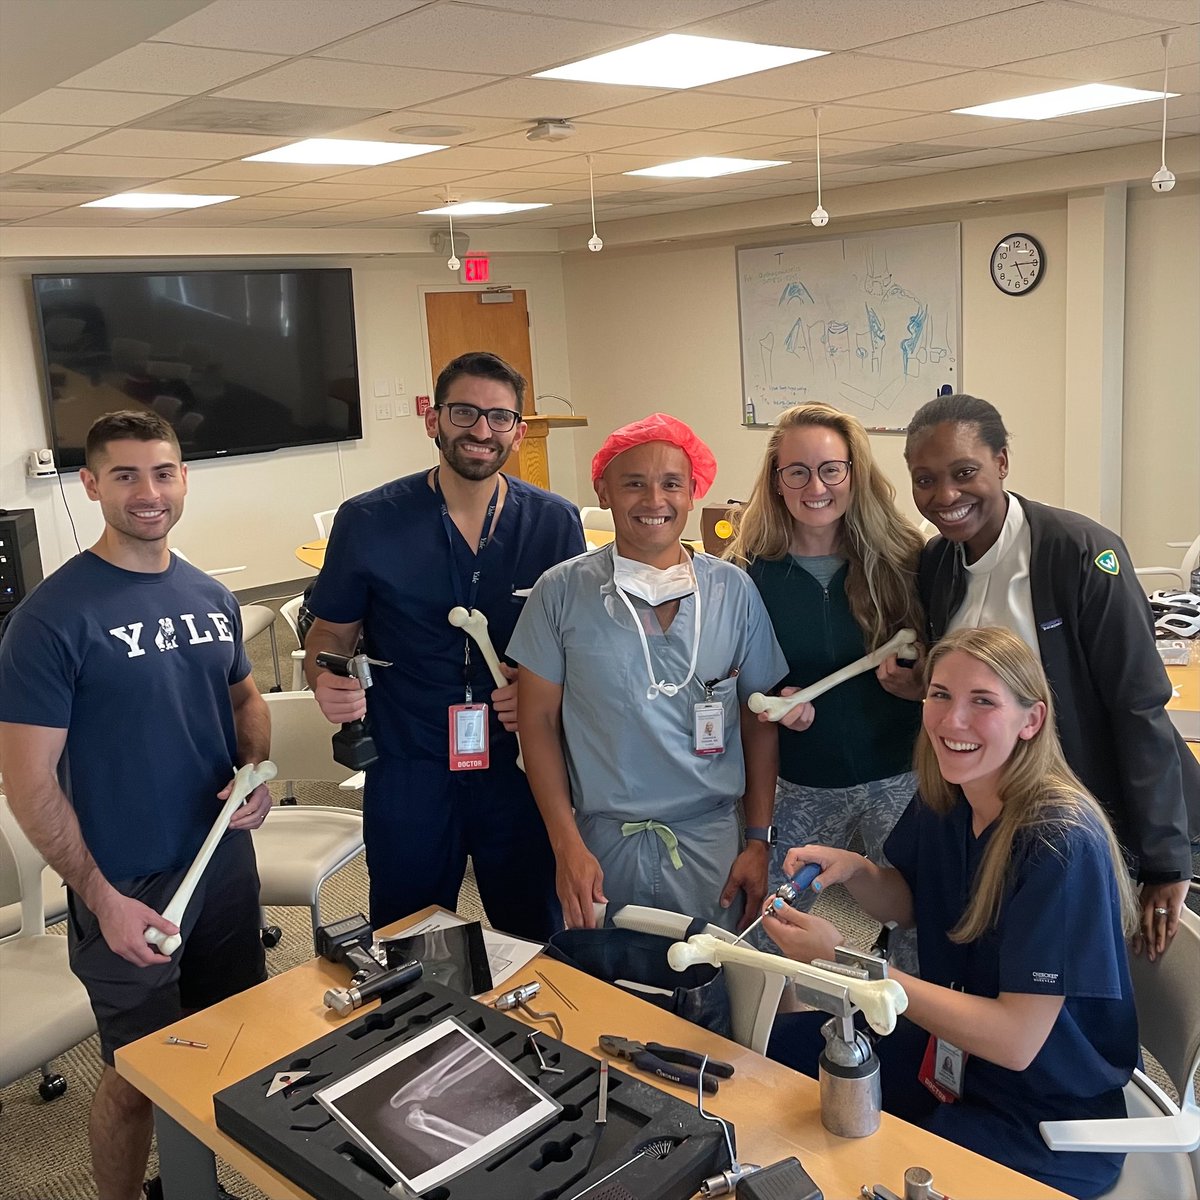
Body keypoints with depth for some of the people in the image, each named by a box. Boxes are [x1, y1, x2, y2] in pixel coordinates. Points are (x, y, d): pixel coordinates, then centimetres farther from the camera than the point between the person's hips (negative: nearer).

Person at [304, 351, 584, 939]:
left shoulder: (555, 523, -3)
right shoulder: (366, 522, -7)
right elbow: (330, 631, 4)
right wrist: (325, 681, -18)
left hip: (523, 765, 1)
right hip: (408, 774, -1)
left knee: (534, 943, 18)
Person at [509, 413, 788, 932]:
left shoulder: (733, 591, -1)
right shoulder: (561, 592, -5)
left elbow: (759, 720, 5)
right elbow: (539, 720, -1)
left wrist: (758, 840, 2)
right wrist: (567, 845, -7)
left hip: (710, 842, 1)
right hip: (600, 840, -1)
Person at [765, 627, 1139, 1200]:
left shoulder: (1062, 841, -28)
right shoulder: (943, 799, -6)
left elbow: (1015, 1042, -30)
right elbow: (909, 906, 12)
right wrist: (853, 870, -11)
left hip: (1048, 1124, -7)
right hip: (948, 1044, 7)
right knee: (778, 1045, 9)